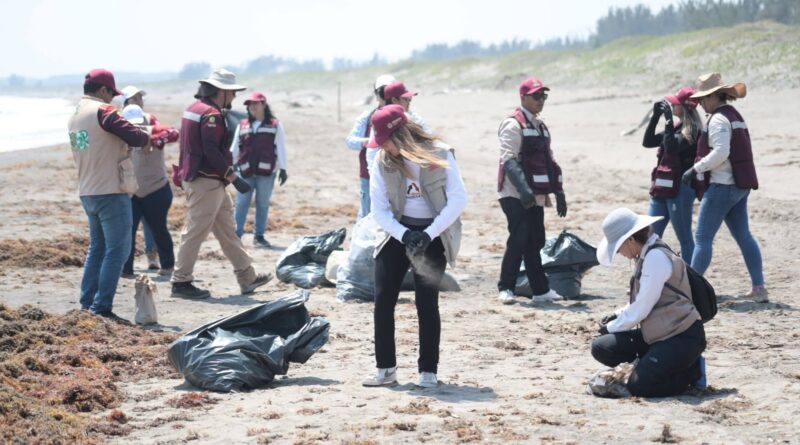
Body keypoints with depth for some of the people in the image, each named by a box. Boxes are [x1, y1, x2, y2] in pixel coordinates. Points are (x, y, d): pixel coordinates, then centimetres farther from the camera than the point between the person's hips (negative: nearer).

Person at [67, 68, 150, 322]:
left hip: (87, 193, 9)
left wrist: (123, 141, 10)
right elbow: (138, 138, -17)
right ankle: (102, 307, -9)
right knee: (117, 250, -5)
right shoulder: (102, 111, -13)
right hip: (110, 192, -9)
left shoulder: (75, 116, 13)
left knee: (97, 248, 18)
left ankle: (87, 303, 18)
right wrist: (145, 136, 5)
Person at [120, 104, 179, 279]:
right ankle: (125, 269, -3)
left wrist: (151, 141, -48)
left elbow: (173, 133, -33)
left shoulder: (152, 130, -13)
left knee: (158, 229, 9)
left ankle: (168, 265, 29)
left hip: (156, 192, -4)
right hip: (132, 193, 4)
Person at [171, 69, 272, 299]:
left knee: (227, 230, 14)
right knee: (195, 232, -4)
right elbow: (212, 151, -24)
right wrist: (233, 176, -19)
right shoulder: (211, 114, -17)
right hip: (206, 182, -11)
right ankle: (181, 282, 2)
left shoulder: (195, 108, 15)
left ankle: (247, 277, 20)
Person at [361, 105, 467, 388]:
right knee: (382, 300, -5)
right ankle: (386, 369, 5)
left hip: (433, 234, -3)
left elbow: (458, 200, -12)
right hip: (397, 231, 3)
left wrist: (427, 235, -19)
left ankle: (428, 371, 3)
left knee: (426, 302, -8)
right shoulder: (382, 162, -1)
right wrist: (404, 235, -17)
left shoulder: (439, 155, -10)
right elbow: (379, 209, -1)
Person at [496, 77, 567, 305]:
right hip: (516, 195, -8)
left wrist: (558, 192, 17)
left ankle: (541, 290, 13)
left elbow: (549, 161, 23)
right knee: (519, 240, -12)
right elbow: (509, 160, -18)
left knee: (535, 243, 9)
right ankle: (506, 287, -5)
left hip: (536, 196, 8)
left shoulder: (541, 126, 19)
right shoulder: (513, 124, -8)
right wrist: (523, 188, -29)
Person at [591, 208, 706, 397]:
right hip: (658, 334, 9)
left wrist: (612, 327, -4)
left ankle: (691, 371, 1)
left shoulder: (656, 257, -18)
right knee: (601, 348, -2)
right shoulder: (646, 256, 11)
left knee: (638, 387, -19)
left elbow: (642, 309, -18)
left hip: (682, 337, -9)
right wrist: (618, 315, 6)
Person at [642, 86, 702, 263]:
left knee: (684, 238, -1)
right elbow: (647, 142, 13)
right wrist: (655, 116, 5)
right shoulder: (675, 127, 14)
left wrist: (669, 120, -21)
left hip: (680, 189, -9)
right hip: (662, 188, 9)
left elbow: (672, 147, -25)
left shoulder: (692, 130, -11)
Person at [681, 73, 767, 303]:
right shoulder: (734, 115, 16)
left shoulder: (718, 119, -14)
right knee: (744, 236, 11)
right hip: (739, 186, 10)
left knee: (702, 238, -6)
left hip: (722, 186, -10)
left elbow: (720, 152, -24)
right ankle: (759, 287, 9)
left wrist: (695, 169, -16)